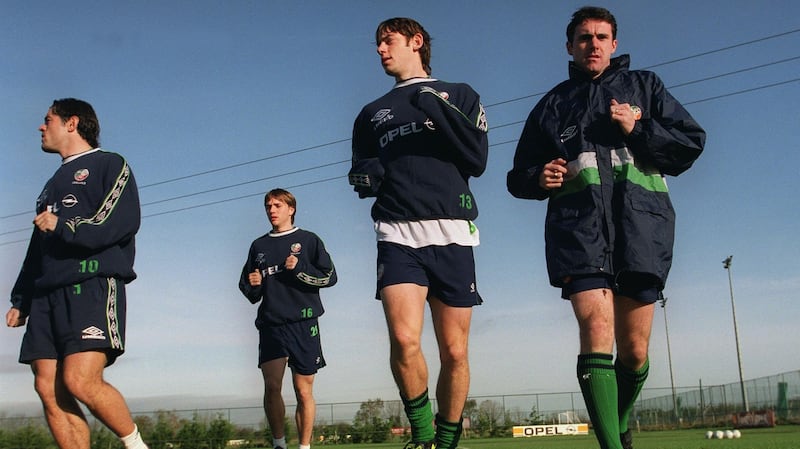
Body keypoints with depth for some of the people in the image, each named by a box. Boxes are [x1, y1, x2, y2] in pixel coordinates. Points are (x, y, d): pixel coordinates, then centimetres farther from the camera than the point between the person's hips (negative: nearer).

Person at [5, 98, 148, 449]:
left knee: (80, 381, -22)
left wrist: (63, 226, -8)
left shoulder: (109, 165, 7)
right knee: (49, 389, -4)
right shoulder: (53, 185, 31)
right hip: (47, 295, 8)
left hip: (93, 286, -8)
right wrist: (20, 300, 22)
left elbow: (123, 222, -11)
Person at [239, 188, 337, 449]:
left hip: (303, 323, -2)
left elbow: (329, 276, 2)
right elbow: (246, 288, 22)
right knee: (271, 385, -12)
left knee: (304, 391, -2)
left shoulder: (308, 240, 9)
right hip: (270, 324, 2)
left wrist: (300, 268, -12)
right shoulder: (259, 246, 18)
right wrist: (252, 285, 0)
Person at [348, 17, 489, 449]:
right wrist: (365, 176, -1)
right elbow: (362, 179, 23)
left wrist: (438, 111, -9)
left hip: (451, 234, -1)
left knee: (454, 353, -1)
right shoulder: (372, 114, 23)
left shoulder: (459, 96, 14)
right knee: (404, 340, -20)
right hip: (398, 236, 1)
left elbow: (478, 159, 1)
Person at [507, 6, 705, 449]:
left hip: (641, 219, 0)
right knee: (597, 331, -21)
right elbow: (518, 176, 26)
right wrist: (538, 178, 2)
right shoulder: (552, 105, 24)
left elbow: (691, 142, 13)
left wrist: (639, 130, -3)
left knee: (634, 349, 1)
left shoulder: (644, 86, 22)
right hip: (578, 220, 0)